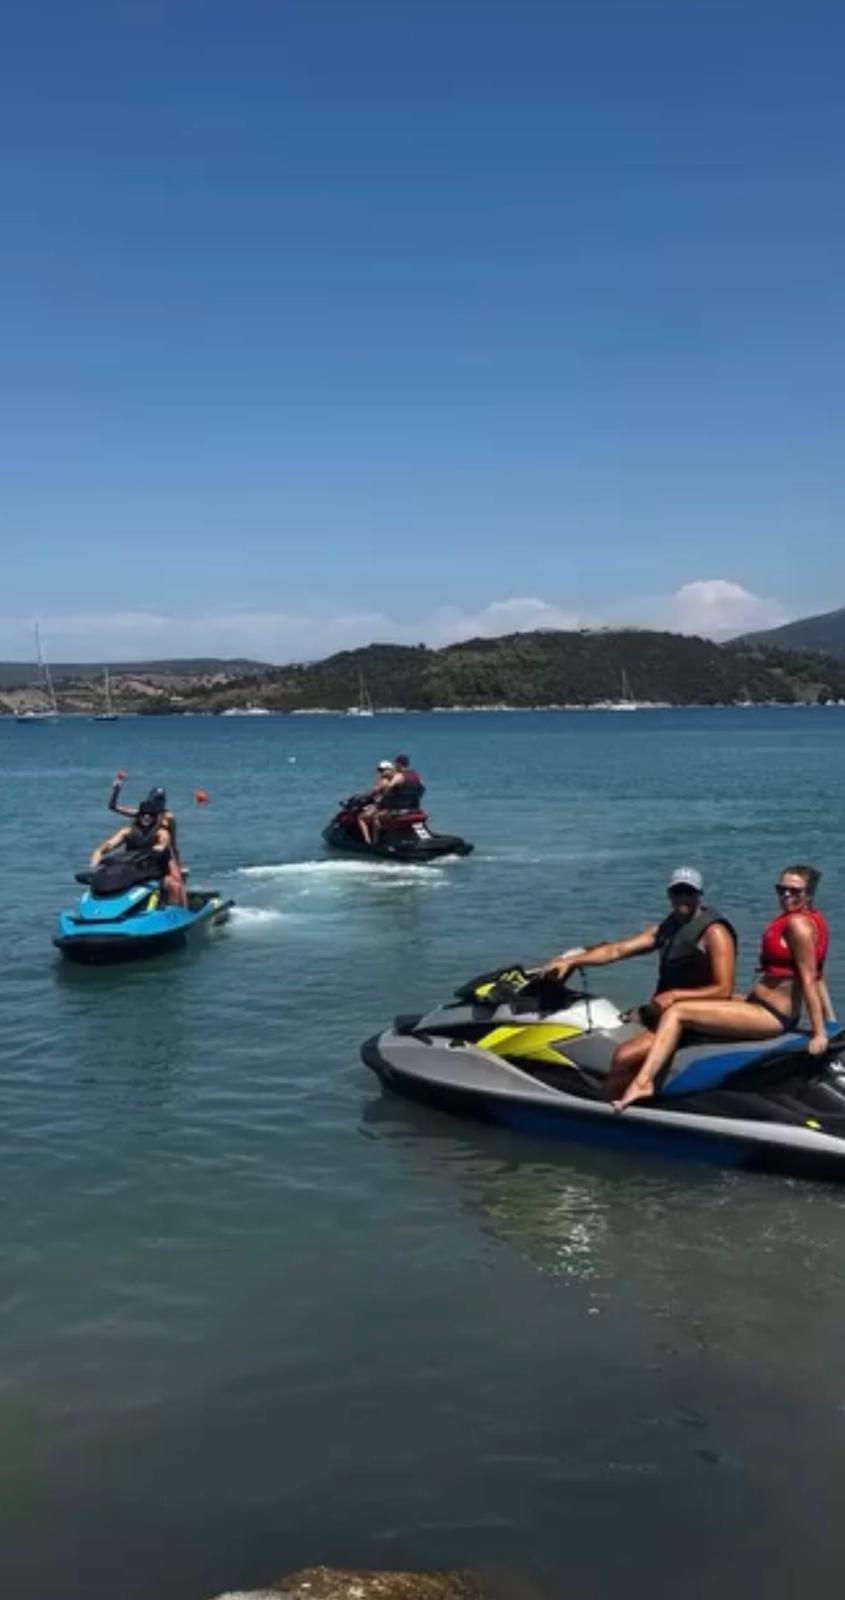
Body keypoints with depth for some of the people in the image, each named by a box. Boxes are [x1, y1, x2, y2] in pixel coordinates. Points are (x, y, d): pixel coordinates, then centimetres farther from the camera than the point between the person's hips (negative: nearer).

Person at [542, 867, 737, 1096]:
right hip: (663, 1008, 9)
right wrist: (570, 961, -6)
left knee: (624, 1057, -27)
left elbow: (724, 990, -17)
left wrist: (675, 995, -25)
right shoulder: (664, 928, 13)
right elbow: (618, 949, 5)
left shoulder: (714, 932, -10)